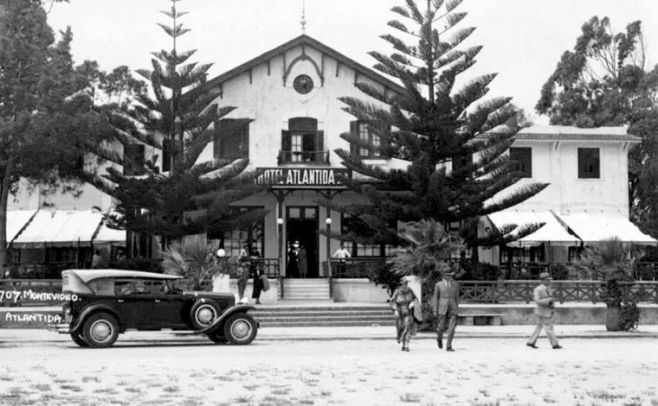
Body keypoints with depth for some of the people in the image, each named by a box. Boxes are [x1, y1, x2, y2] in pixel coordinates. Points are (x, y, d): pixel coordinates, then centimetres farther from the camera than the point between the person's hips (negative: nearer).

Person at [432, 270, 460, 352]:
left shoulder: (455, 285, 7)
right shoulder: (438, 285, 1)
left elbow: (457, 297, 12)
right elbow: (435, 298, 1)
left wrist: (457, 309, 11)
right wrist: (435, 310, -5)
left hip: (452, 308, 1)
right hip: (442, 308, -1)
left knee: (451, 328, -11)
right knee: (441, 328, 2)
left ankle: (448, 346, -6)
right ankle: (439, 338, 35)